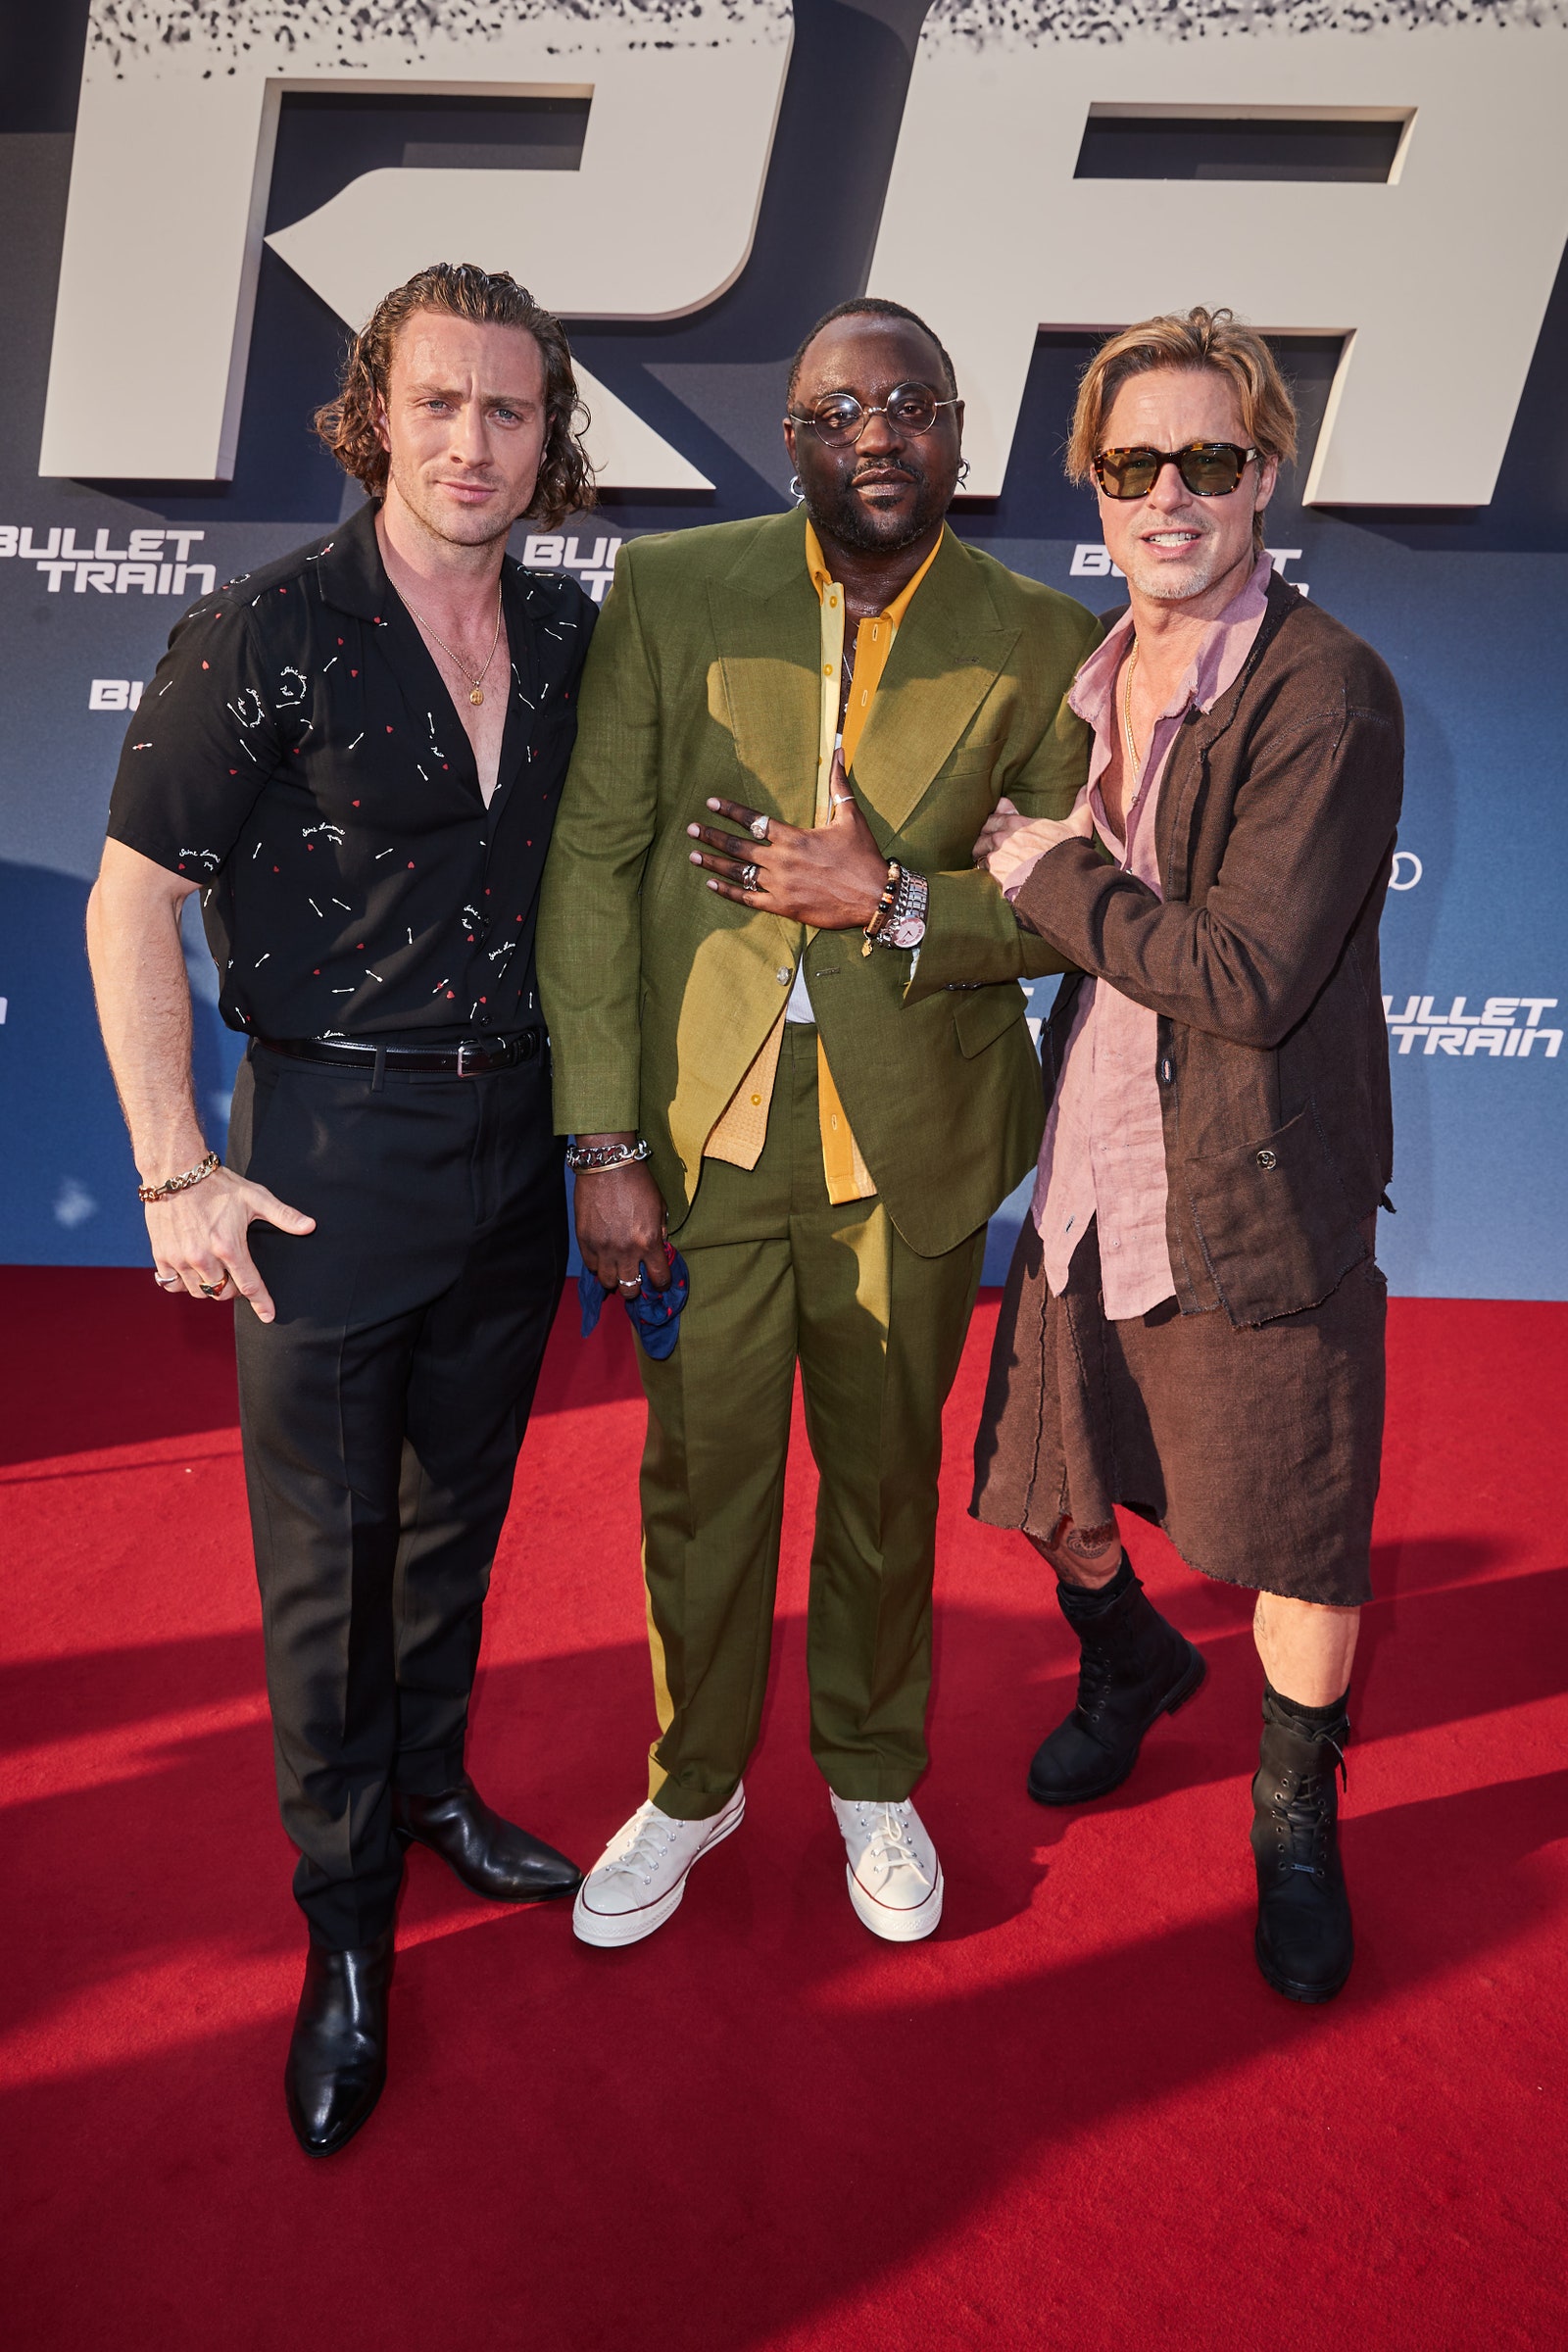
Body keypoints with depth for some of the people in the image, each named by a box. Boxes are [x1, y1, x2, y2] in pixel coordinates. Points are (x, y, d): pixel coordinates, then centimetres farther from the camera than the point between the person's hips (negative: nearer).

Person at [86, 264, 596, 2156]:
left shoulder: (570, 634, 4)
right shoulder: (266, 632, -12)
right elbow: (130, 904, -9)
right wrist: (175, 1175, -13)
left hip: (514, 1135, 5)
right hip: (332, 1147, -5)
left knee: (459, 1512, 19)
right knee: (325, 1556, 6)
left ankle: (432, 1785, 42)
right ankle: (344, 1924, 26)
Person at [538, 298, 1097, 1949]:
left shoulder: (1037, 645, 0)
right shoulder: (670, 592, -1)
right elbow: (591, 864, -3)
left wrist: (895, 903, -18)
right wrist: (604, 1142, -8)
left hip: (908, 1134, 0)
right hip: (702, 1120, 0)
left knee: (886, 1475, 16)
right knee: (699, 1477, 12)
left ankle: (873, 1778, 41)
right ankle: (691, 1784, 38)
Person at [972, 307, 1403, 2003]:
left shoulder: (1326, 693, -16)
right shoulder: (1086, 675, 7)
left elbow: (1248, 977, -24)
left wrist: (1052, 873, -15)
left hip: (1260, 1196, -6)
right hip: (1087, 1166, 6)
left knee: (1296, 1547, 10)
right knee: (1050, 1491, 20)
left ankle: (1296, 1815, 38)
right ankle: (1131, 1664, 53)